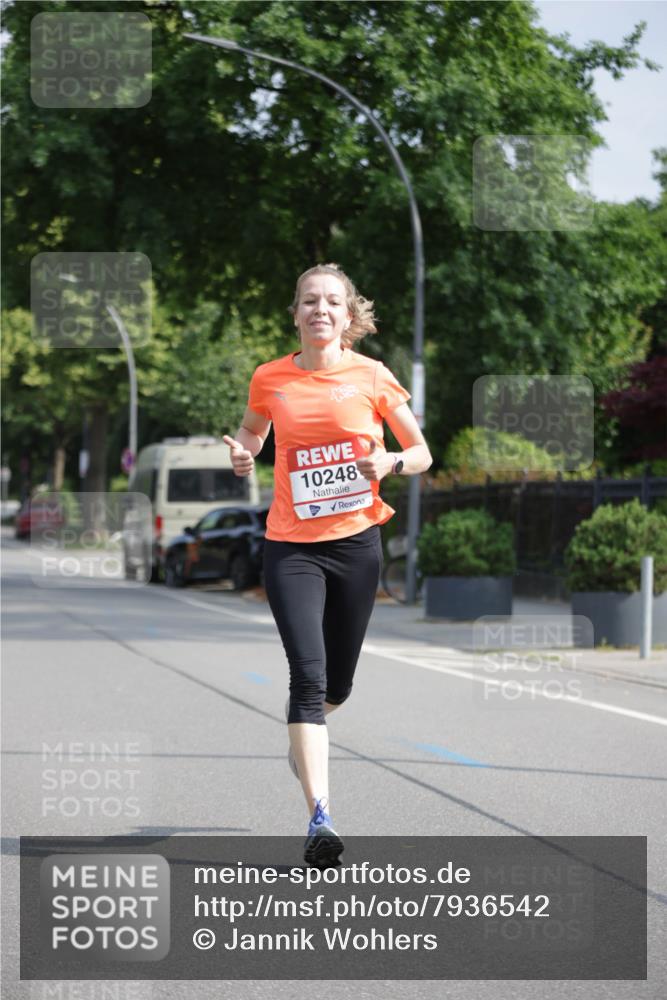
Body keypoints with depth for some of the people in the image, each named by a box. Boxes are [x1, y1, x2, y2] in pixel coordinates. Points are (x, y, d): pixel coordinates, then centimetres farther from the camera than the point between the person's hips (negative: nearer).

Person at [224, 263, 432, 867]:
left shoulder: (371, 377, -1)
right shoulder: (270, 379, 1)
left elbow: (422, 454, 7)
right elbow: (251, 434, 21)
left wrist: (390, 462, -15)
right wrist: (242, 456, -2)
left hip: (357, 543, 1)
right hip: (291, 546, -1)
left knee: (336, 687, 12)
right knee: (308, 675, -17)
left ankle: (303, 737, 49)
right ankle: (320, 819, -20)